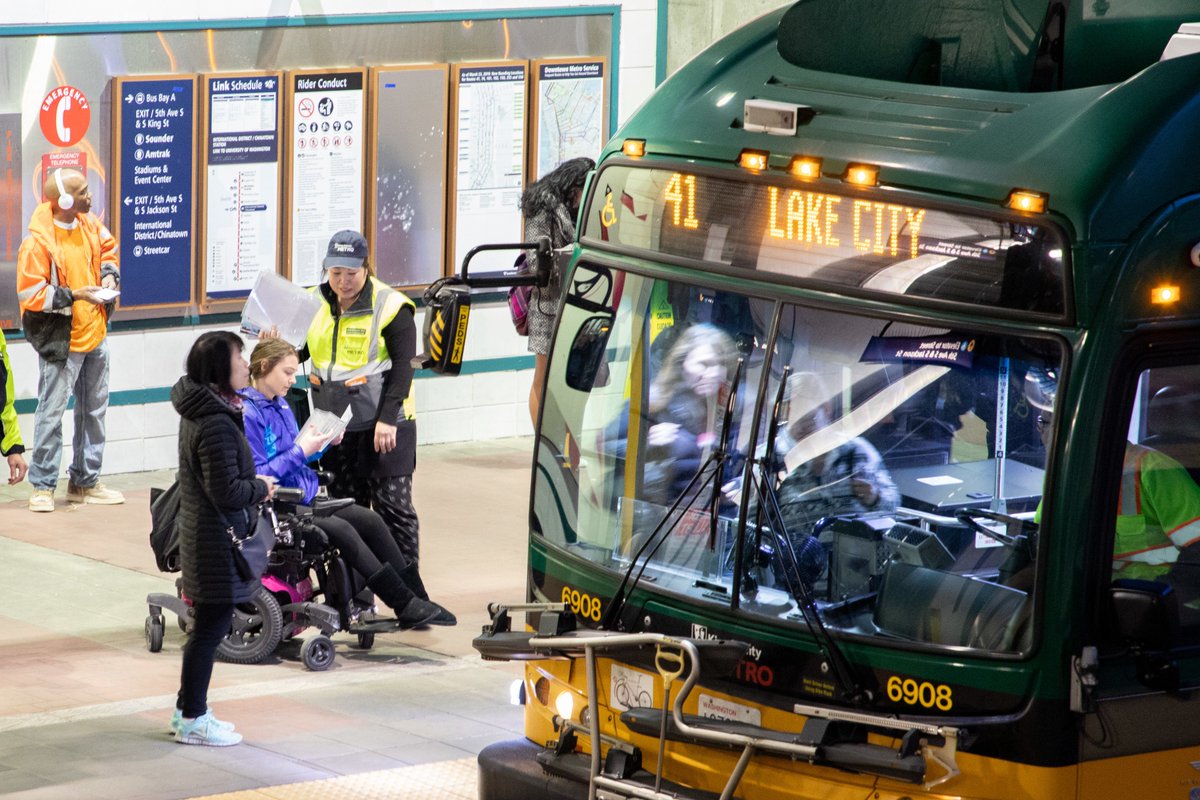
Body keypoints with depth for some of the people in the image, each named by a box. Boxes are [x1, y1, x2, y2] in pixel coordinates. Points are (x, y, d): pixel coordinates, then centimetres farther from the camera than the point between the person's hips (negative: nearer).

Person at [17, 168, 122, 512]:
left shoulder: (89, 223, 1)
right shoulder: (37, 242, -21)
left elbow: (108, 247, 21)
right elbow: (30, 295, -20)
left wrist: (109, 274, 2)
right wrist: (75, 295, -24)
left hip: (94, 334, 8)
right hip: (61, 341, -8)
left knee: (94, 409, 15)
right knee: (51, 412, -3)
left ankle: (85, 482, 26)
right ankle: (43, 486, 6)